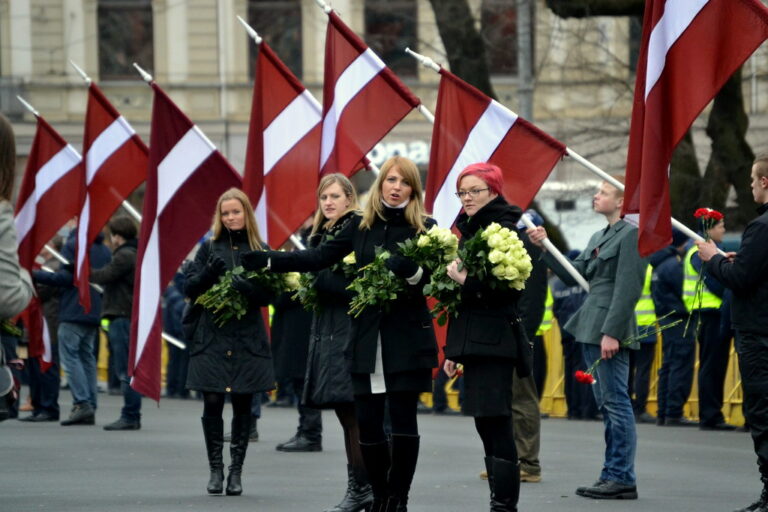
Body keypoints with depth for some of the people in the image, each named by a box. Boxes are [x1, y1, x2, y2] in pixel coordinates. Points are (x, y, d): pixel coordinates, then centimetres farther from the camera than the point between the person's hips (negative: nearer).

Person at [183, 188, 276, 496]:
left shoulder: (260, 251, 5)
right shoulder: (209, 249, 7)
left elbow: (268, 294, -1)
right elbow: (191, 289, 3)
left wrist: (245, 287, -19)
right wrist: (210, 271, -14)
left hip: (248, 338, 0)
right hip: (212, 336, 0)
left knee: (242, 404, 2)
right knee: (212, 403, -5)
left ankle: (236, 471, 9)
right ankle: (215, 469, 6)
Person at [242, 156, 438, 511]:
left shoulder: (424, 228, -1)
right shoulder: (361, 225, 8)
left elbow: (428, 280, -6)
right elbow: (320, 257, 8)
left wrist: (410, 270, -28)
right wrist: (267, 261, 1)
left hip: (407, 337, -3)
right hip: (367, 335, 3)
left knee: (402, 418, -2)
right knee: (367, 421, 3)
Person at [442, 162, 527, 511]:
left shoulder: (505, 230, -8)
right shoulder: (469, 231, 18)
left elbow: (508, 288, -15)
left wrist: (466, 282, -21)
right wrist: (453, 349, 20)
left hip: (494, 340, -9)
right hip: (471, 339, 9)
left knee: (496, 423, -11)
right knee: (485, 425, 8)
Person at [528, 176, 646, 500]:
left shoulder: (631, 235, -9)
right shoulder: (598, 238, 20)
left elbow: (627, 289, -16)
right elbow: (572, 276, 19)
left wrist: (612, 333, -21)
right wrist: (544, 246, 13)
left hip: (611, 329, -10)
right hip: (591, 328, 10)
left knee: (616, 402, -8)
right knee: (606, 405, 11)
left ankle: (622, 479, -7)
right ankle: (612, 474, 15)